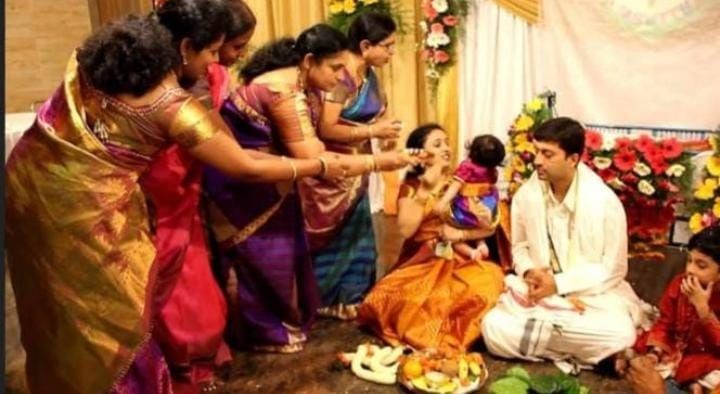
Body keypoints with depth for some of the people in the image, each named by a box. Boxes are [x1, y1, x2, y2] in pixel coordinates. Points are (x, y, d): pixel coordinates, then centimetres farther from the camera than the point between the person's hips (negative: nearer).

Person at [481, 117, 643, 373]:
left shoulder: (604, 202, -14)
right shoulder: (525, 195, -3)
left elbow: (613, 271, -10)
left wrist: (559, 283, -19)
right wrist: (529, 272, -11)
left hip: (594, 294, -3)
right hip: (541, 292, 3)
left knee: (619, 336, -34)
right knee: (494, 328, -24)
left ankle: (542, 328, -12)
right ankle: (576, 350, -12)